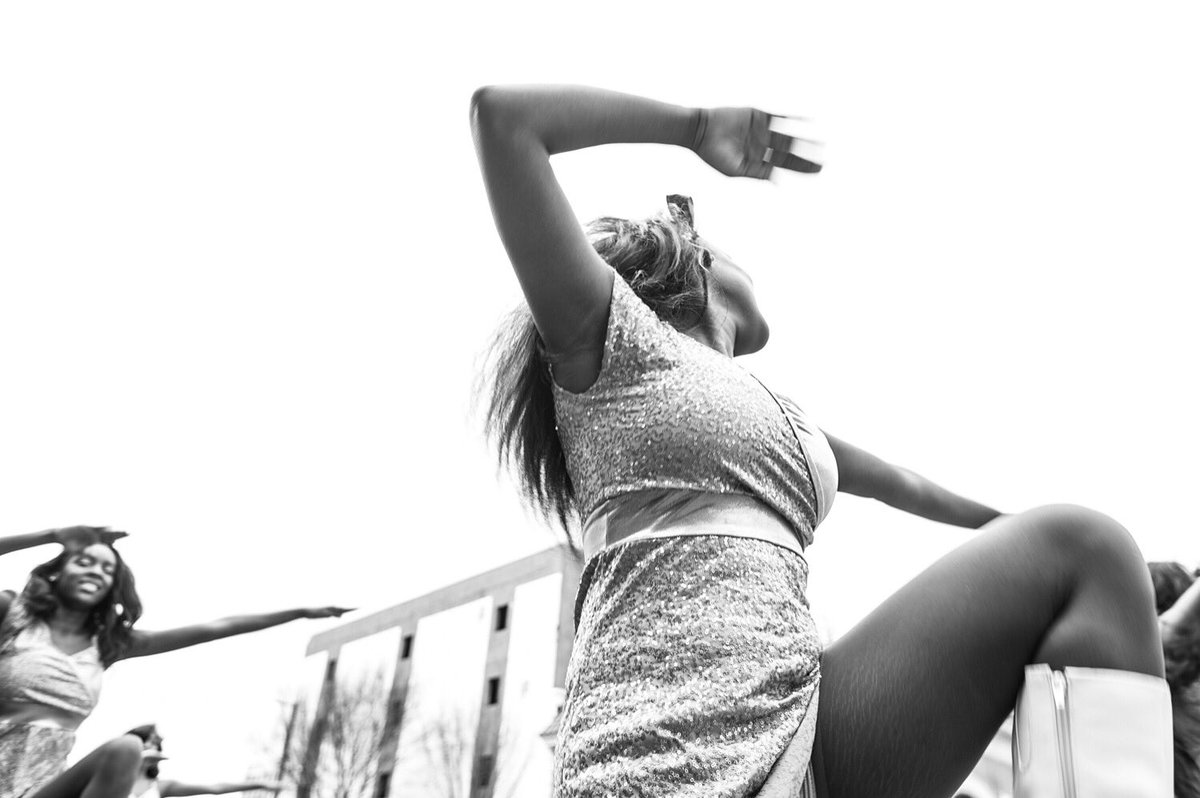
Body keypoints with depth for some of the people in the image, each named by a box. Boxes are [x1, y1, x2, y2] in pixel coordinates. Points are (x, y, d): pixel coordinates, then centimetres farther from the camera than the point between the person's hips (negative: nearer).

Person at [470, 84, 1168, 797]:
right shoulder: (608, 337, 9)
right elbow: (500, 110, 2)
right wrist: (699, 124, 10)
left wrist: (1010, 521, 56)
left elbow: (900, 485, 45)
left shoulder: (778, 412, 29)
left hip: (802, 733, 7)